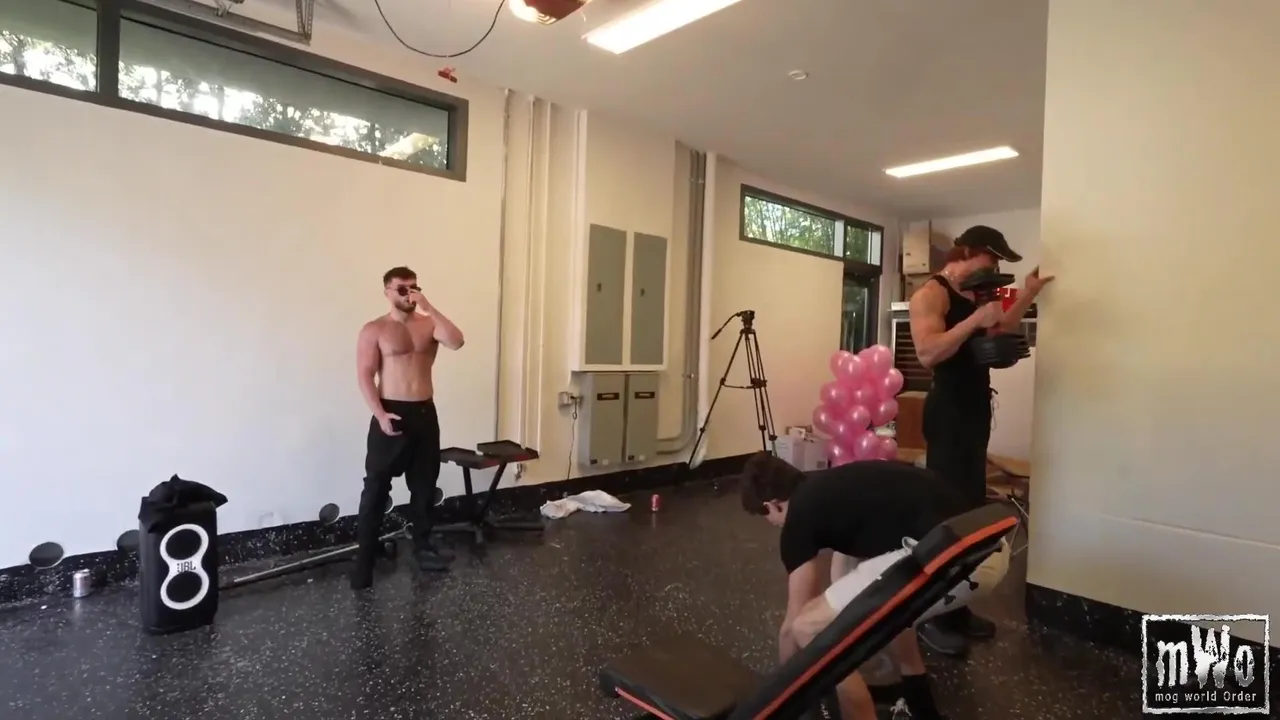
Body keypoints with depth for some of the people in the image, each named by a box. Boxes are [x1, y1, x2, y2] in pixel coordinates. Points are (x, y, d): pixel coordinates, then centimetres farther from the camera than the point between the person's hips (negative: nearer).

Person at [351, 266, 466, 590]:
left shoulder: (429, 324, 7)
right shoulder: (374, 330, -2)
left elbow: (456, 341, -13)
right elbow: (365, 375, -7)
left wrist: (429, 307, -16)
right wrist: (380, 414, -17)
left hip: (425, 413, 4)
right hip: (391, 414, -4)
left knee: (425, 484, 12)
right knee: (376, 487, 0)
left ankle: (423, 545, 27)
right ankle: (364, 559, 9)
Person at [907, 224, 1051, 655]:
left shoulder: (972, 295, 16)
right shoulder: (931, 294, -13)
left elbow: (998, 332, 30)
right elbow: (927, 353, -27)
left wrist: (1027, 296, 21)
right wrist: (976, 319, -27)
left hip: (974, 411, 10)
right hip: (949, 413, -10)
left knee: (970, 509, 14)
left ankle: (956, 609, 26)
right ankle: (933, 617, 4)